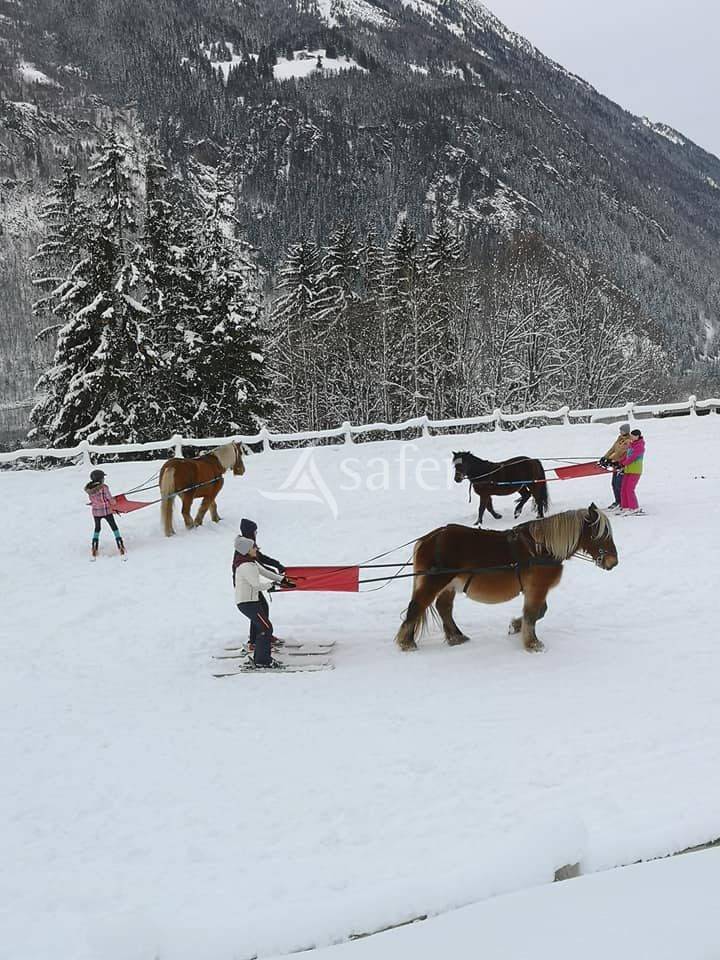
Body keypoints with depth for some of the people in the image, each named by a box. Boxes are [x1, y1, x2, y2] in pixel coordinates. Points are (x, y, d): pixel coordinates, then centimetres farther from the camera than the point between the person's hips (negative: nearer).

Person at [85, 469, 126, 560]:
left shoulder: (89, 488, -4)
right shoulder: (103, 487, -19)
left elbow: (91, 500, 7)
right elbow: (111, 499, -14)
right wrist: (113, 503, 8)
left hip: (96, 512, 4)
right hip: (107, 511, -4)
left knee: (97, 529, 23)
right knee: (115, 529, 9)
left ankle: (93, 553, 19)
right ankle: (122, 552, 6)